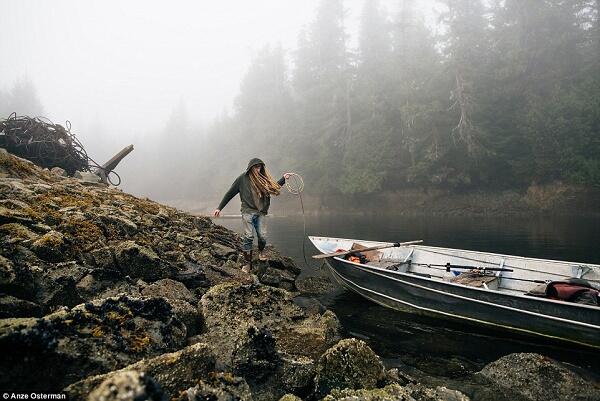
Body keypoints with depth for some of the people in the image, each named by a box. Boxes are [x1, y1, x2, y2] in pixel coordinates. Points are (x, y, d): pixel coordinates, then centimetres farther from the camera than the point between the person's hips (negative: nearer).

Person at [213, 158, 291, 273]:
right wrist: (219, 208, 3)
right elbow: (230, 193, 4)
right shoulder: (243, 178, 1)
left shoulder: (263, 179, 10)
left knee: (263, 236, -4)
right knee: (248, 237, -8)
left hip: (260, 213, 3)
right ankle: (248, 263, 2)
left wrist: (283, 179, 16)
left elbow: (274, 188, 23)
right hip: (248, 212, -3)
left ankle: (261, 252, 28)